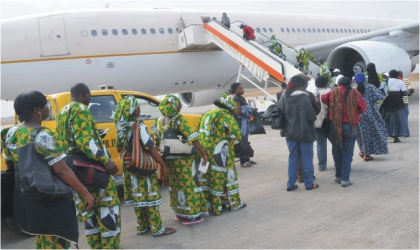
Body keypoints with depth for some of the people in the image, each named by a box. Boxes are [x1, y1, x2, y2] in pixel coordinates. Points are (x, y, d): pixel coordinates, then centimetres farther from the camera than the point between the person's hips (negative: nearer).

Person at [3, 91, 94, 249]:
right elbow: (61, 170, -24)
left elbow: (9, 163, 16)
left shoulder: (11, 133, 3)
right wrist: (85, 193, -19)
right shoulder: (43, 136, -21)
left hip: (23, 197, 8)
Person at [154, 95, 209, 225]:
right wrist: (203, 153, -12)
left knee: (176, 185, 17)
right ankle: (191, 215, 6)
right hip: (183, 159, -7)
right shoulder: (179, 119, -14)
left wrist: (163, 155, 22)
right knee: (189, 184, 2)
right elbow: (193, 139, -17)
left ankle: (179, 212, 27)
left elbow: (157, 141, 12)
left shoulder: (159, 121, 7)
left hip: (169, 159, 7)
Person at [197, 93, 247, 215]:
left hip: (205, 152, 6)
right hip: (220, 153, -6)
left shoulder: (206, 114, 13)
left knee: (212, 179, 12)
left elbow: (199, 133, 13)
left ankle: (215, 207, 18)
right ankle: (234, 203, 20)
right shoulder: (225, 115, -8)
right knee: (229, 176, 9)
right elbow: (237, 133, -11)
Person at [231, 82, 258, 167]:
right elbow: (238, 112, -22)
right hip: (241, 121, -10)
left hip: (245, 121, 10)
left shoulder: (241, 98, 15)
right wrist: (251, 111, -9)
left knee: (245, 140, 15)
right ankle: (243, 162, -4)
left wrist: (251, 110, 2)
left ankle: (246, 159, 25)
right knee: (242, 140, -7)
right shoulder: (236, 99, -15)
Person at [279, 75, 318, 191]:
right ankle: (309, 183, 15)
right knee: (307, 158, 8)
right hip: (304, 133, -4)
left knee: (292, 158, 13)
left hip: (290, 132, 4)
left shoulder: (283, 98, -3)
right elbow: (312, 117, -16)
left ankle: (291, 184, 15)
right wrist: (314, 117, 6)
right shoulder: (304, 98, -17)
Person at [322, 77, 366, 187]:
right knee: (347, 154, 5)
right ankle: (345, 179, 2)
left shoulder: (333, 93, 1)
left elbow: (323, 98, 14)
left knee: (337, 152, 16)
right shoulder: (355, 94, -2)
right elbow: (362, 109, 5)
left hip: (334, 126, 2)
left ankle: (339, 176, 24)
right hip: (350, 126, -1)